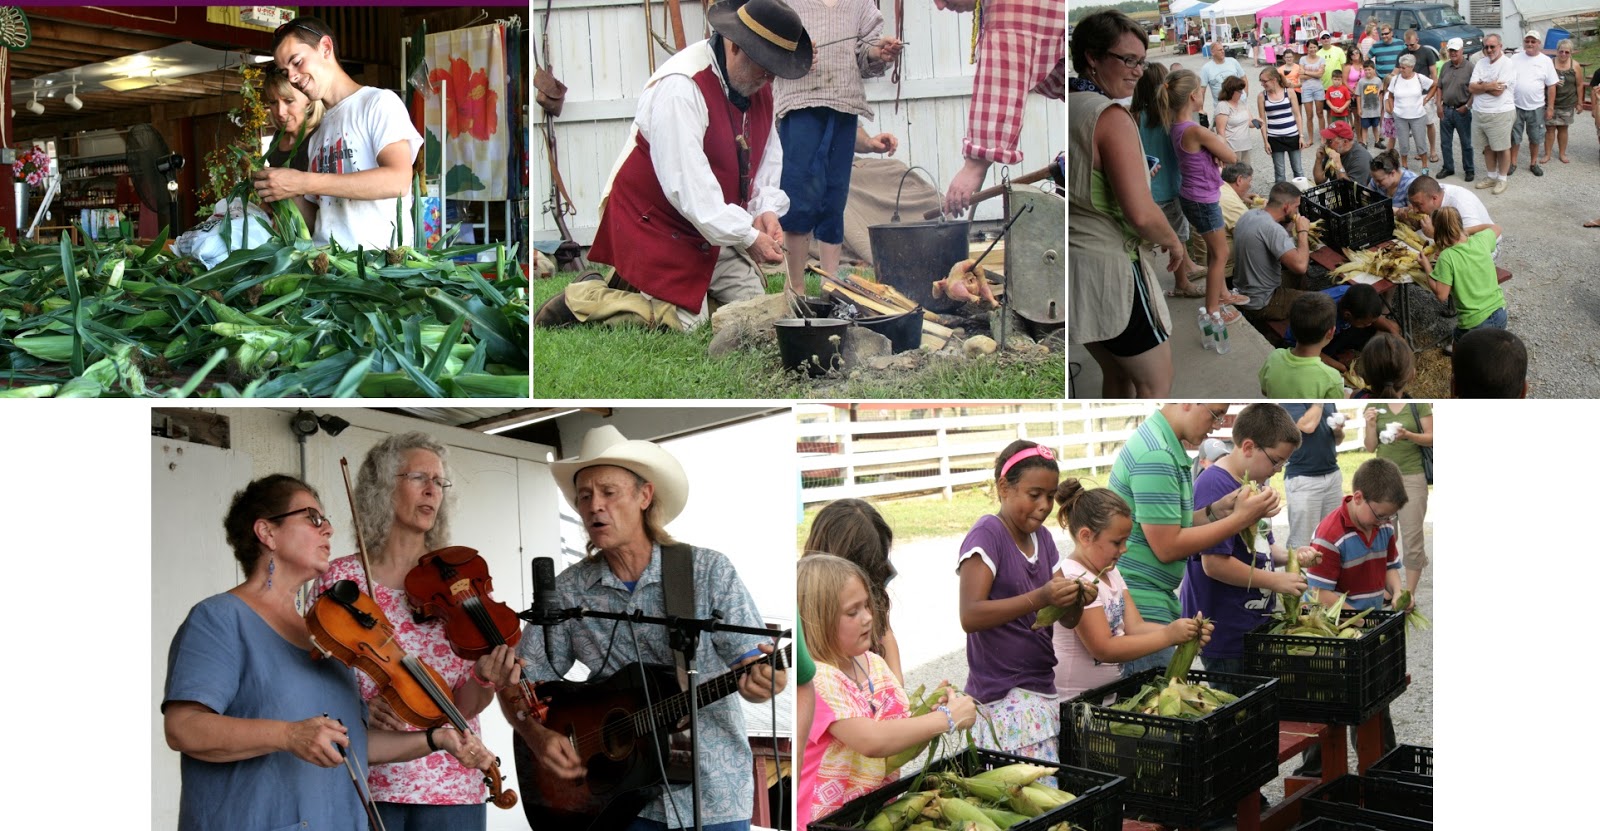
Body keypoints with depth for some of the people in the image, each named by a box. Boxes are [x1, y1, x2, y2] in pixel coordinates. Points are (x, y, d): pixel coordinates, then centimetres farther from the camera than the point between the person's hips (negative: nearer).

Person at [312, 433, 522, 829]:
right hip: (364, 784, -1)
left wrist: (485, 680, -24)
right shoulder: (340, 577, -1)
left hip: (449, 787, 1)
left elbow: (463, 707, -3)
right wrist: (360, 709, -19)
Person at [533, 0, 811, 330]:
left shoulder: (757, 85, 2)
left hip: (715, 226, 9)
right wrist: (748, 237, -28)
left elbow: (769, 155, 12)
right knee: (686, 321, -15)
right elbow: (686, 184, -31)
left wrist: (766, 209, -8)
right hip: (655, 226, -9)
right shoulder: (680, 87, -27)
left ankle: (641, 281, 19)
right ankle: (582, 296, 4)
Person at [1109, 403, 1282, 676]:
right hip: (1140, 605, -10)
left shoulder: (1167, 445, 13)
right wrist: (1240, 518, -13)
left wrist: (1217, 510, -1)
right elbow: (1167, 547, -19)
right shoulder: (1156, 456, -19)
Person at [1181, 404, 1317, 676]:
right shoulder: (1214, 488, -19)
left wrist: (1290, 556, 3)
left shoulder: (1253, 485, 12)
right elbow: (1215, 563, -24)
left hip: (1255, 625, 9)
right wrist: (1276, 581, -16)